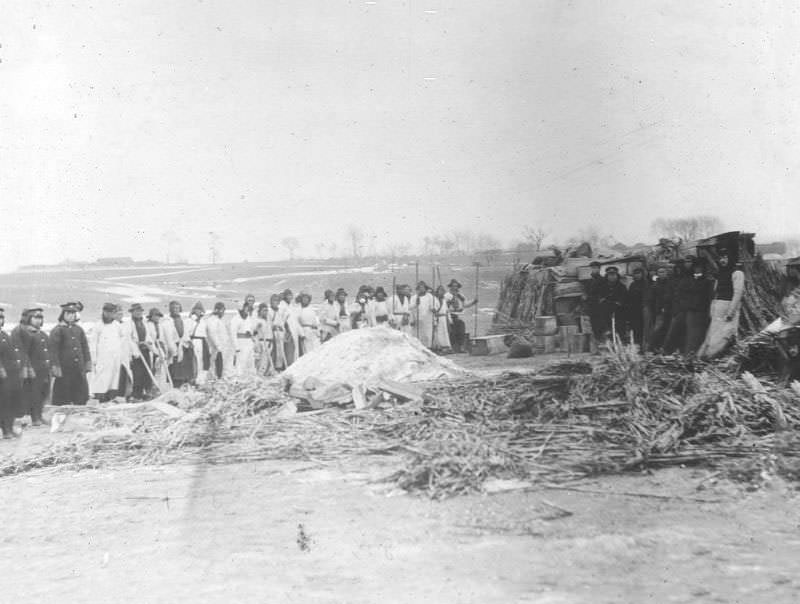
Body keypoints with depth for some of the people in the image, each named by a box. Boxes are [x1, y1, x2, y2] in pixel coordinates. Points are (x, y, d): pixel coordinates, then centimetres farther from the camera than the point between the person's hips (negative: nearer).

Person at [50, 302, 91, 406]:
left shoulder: (79, 329, 13)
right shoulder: (57, 330, -5)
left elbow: (85, 347, 17)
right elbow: (54, 350, -9)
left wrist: (88, 362, 11)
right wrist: (56, 367, -14)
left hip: (79, 370, 5)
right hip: (64, 370, -5)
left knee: (81, 397, 7)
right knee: (62, 398, 1)